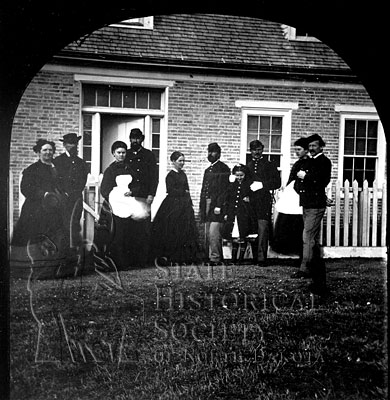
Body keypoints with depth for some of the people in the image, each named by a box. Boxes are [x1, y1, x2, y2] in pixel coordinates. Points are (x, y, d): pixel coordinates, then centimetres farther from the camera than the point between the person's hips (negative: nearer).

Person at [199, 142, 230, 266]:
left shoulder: (223, 168, -3)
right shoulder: (207, 170, 22)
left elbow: (224, 188, -12)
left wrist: (219, 205, -18)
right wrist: (201, 206, 16)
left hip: (216, 205, -8)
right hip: (207, 205, 8)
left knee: (213, 234, -13)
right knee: (208, 234, 8)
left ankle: (215, 259, -8)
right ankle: (210, 257, 14)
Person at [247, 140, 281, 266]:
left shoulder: (269, 165, 11)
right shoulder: (247, 166, 21)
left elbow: (277, 183, 1)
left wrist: (262, 184, -10)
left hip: (264, 202, -3)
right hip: (250, 202, 4)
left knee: (263, 229, -14)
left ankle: (261, 258, -15)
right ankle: (255, 257, 10)